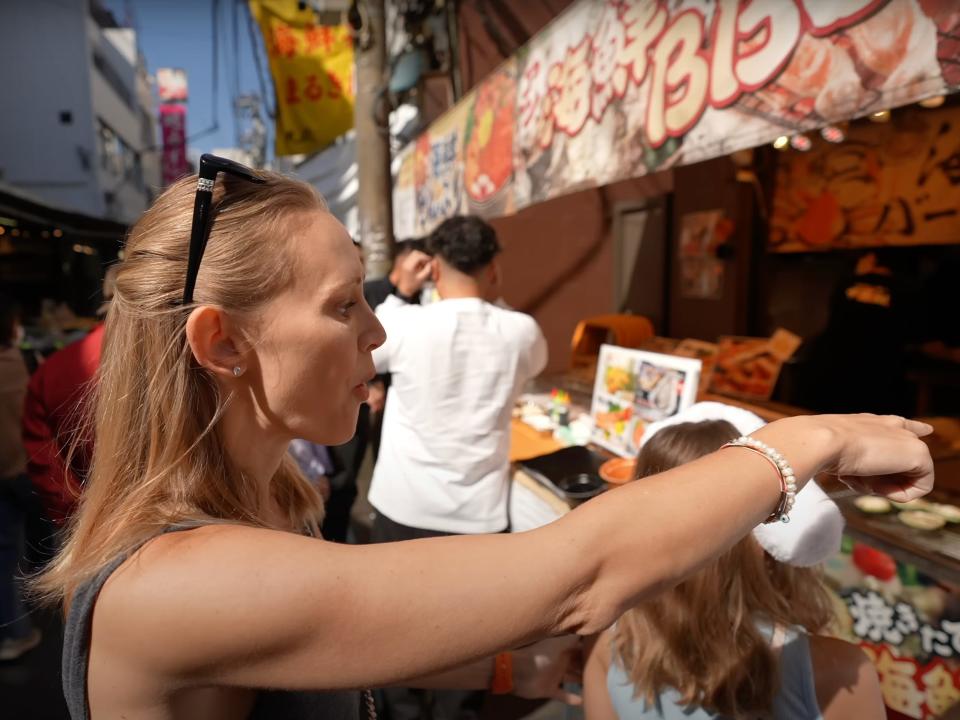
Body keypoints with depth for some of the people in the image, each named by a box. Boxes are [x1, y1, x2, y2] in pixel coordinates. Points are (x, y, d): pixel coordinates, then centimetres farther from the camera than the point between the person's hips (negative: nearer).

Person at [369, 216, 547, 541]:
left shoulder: (404, 325, -15)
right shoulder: (521, 332, -9)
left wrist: (399, 293, 12)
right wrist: (493, 300, 12)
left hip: (405, 508, 0)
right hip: (479, 513, 1)